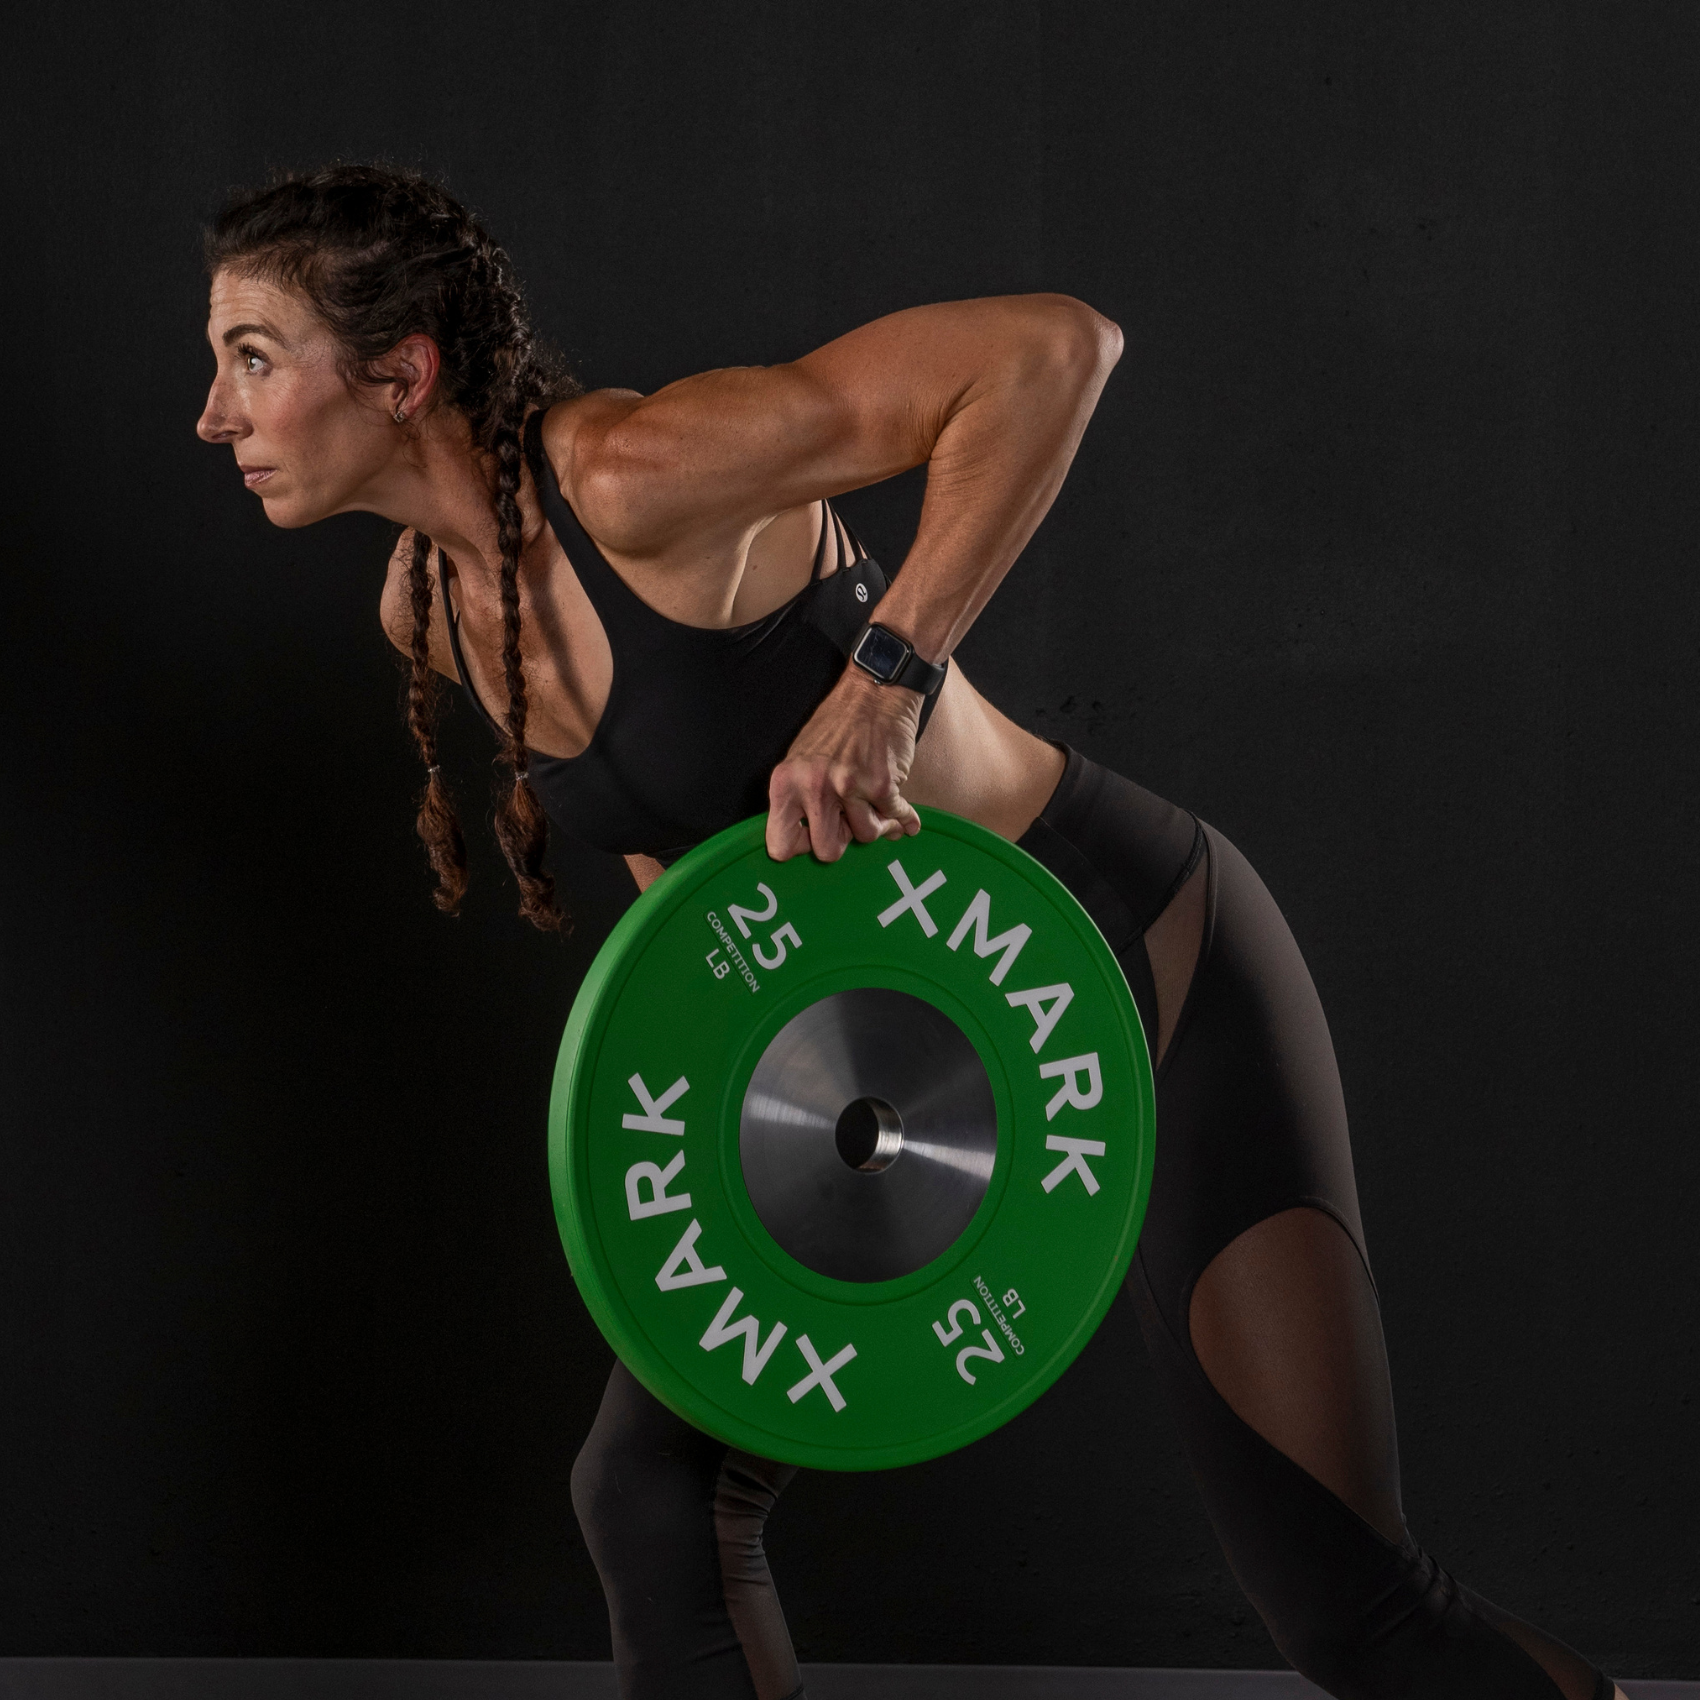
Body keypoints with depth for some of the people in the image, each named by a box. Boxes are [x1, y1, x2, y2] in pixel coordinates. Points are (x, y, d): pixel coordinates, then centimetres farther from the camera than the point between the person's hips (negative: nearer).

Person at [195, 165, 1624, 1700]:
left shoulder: (632, 477, -26)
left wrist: (886, 678, -36)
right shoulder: (428, 608, 0)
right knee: (655, 1497, 5)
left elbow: (1051, 347, -31)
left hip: (1134, 965, -8)